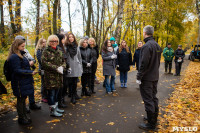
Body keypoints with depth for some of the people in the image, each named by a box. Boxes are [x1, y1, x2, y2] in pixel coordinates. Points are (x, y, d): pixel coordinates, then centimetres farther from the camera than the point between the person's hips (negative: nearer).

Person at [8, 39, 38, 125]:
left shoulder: (20, 55, 12)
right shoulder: (14, 57, -18)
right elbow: (17, 70, -22)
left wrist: (29, 63, 5)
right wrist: (31, 72, -22)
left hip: (24, 82, 9)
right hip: (20, 83, -9)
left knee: (23, 99, 18)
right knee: (20, 100, 5)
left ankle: (24, 116, 32)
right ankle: (21, 118, 21)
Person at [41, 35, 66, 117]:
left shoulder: (59, 51, 14)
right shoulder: (46, 51, -5)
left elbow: (63, 61, 15)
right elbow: (44, 63, -15)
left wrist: (62, 67, -8)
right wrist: (56, 68, -20)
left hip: (58, 76, 6)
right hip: (50, 76, -6)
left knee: (56, 92, 16)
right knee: (51, 93, 0)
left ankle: (56, 108, 30)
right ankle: (52, 111, 11)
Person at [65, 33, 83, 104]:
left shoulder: (76, 46, 10)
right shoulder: (66, 46, -3)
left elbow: (79, 57, 13)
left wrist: (80, 66, 10)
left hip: (76, 66, 3)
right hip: (69, 67, -3)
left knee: (75, 82, 10)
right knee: (70, 82, 2)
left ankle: (74, 94, 26)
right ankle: (72, 96, 13)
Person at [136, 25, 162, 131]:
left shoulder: (147, 46, -19)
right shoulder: (157, 45, 11)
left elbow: (143, 64, -23)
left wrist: (139, 77, -16)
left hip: (146, 78, -9)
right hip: (155, 77, 10)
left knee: (148, 100, -1)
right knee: (153, 98, 19)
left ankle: (151, 124, 10)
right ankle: (154, 118, 34)